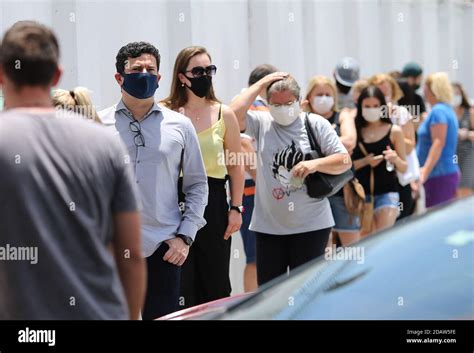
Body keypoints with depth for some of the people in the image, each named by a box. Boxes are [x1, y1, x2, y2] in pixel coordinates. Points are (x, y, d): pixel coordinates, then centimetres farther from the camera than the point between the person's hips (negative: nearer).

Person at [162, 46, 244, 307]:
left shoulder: (224, 115, 4)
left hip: (214, 201, 1)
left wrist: (236, 208, 3)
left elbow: (236, 166, 8)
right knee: (180, 284, 3)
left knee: (216, 285, 7)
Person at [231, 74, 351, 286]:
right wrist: (261, 85, -6)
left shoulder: (316, 124, 1)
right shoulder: (261, 123, 4)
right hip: (269, 225, 2)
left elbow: (345, 161, -1)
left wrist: (315, 164, -19)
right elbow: (234, 114, -14)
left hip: (311, 224, -1)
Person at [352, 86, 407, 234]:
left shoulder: (394, 131, 1)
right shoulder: (355, 131, 3)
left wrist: (395, 159, -15)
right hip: (362, 192, 2)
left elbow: (404, 168, 5)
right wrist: (365, 161, -15)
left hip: (387, 191, -2)